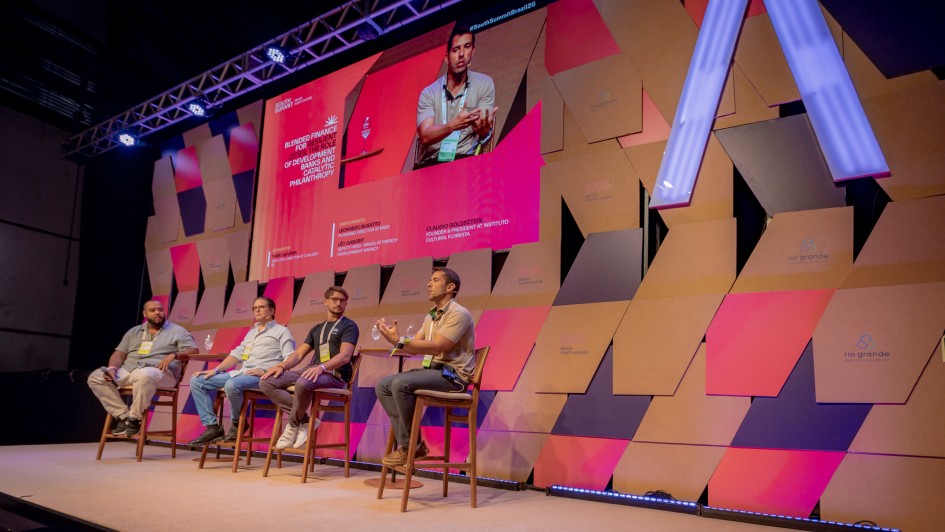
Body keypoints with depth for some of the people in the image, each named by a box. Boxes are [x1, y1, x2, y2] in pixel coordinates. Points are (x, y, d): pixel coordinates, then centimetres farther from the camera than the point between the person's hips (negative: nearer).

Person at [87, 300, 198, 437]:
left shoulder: (177, 331, 9)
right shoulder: (134, 332, 23)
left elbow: (193, 350, -3)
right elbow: (120, 353, 18)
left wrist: (174, 355, -21)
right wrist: (112, 368, -4)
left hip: (158, 372, -5)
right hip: (128, 370, 6)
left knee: (143, 376, -41)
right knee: (96, 377, -15)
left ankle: (135, 418, -19)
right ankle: (124, 415, -12)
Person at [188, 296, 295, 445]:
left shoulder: (281, 331, 5)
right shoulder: (251, 332, 28)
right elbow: (237, 354, 22)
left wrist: (267, 372, -20)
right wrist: (216, 370, 7)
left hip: (261, 376, -8)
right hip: (241, 372, 8)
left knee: (232, 385, -38)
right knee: (197, 381, -2)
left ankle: (238, 423, -10)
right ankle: (212, 427, -7)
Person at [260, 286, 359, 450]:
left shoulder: (349, 326, 4)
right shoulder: (317, 329, 26)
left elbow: (344, 356, -12)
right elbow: (298, 354, 20)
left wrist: (321, 367, -30)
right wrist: (282, 366, -2)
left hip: (334, 374, -7)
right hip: (312, 371, 7)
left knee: (303, 383, -39)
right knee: (267, 383, -12)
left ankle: (293, 426, -12)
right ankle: (305, 421, -14)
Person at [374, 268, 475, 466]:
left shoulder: (458, 314, -11)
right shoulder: (431, 316, 17)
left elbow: (437, 347, -22)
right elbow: (414, 346, 9)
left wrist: (400, 341, -24)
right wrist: (395, 339, -10)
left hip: (453, 374, -9)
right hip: (432, 370, 9)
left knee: (400, 383, -27)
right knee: (383, 385, -4)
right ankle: (407, 443, -7)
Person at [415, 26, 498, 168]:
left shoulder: (485, 84, 2)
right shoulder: (429, 93, 2)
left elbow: (485, 138, -5)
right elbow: (425, 137, -12)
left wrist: (483, 129, -30)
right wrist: (454, 125, -31)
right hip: (430, 163, 0)